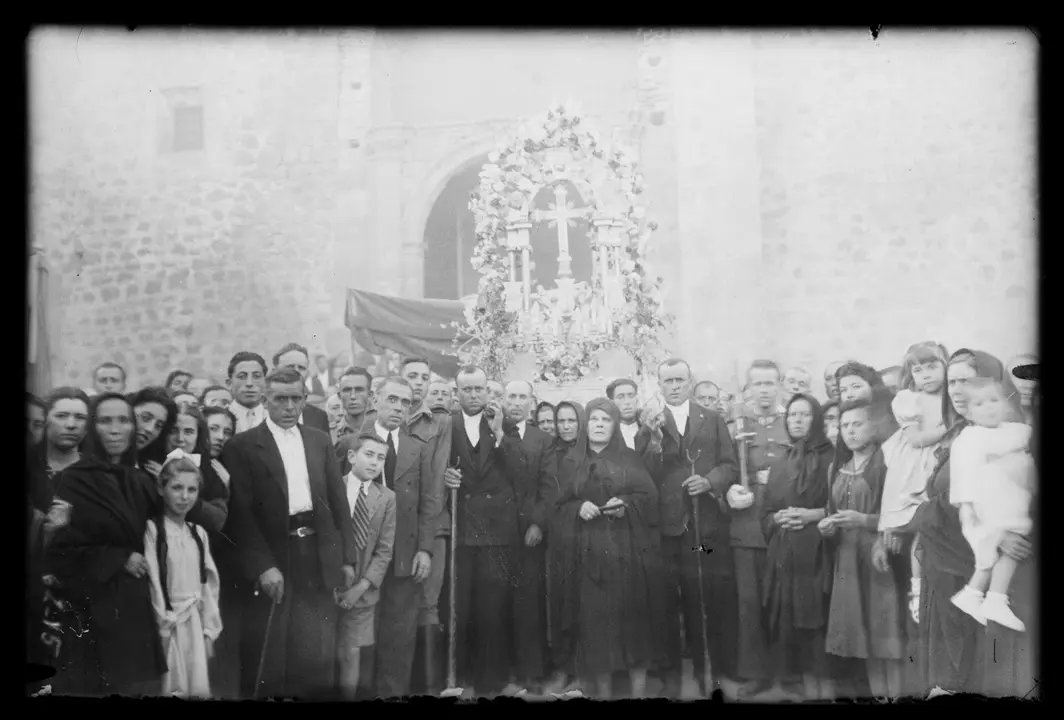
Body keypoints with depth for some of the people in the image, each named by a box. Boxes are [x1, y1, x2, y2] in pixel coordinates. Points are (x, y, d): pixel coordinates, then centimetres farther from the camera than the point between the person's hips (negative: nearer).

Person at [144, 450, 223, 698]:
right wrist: (164, 627, -10)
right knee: (174, 688, -1)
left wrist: (209, 630, 7)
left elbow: (209, 583, 10)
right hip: (168, 623, -5)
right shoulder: (153, 529, -9)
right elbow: (152, 581, -11)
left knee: (199, 689, 6)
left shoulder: (199, 533, 9)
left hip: (196, 621, 5)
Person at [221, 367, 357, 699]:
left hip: (318, 558, 4)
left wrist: (346, 557, 6)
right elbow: (240, 512, -9)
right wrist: (262, 566, -16)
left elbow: (338, 501, 11)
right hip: (270, 561, -4)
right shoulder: (243, 445, -3)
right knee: (268, 659, 4)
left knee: (318, 658, 8)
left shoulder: (319, 441, 11)